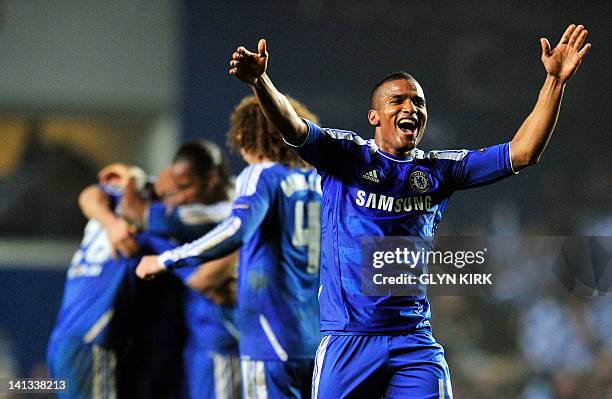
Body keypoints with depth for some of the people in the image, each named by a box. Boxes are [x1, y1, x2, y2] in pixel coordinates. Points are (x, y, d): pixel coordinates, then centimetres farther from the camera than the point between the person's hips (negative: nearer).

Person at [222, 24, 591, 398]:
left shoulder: (438, 170, 11)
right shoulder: (347, 155, 3)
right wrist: (260, 80, -34)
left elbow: (523, 152, 8)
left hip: (415, 343, 3)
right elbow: (293, 128, -14)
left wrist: (555, 81, 0)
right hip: (347, 337, -3)